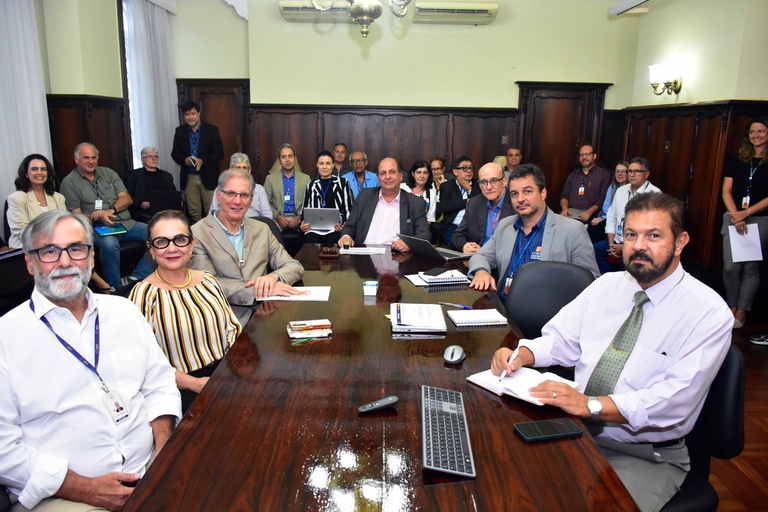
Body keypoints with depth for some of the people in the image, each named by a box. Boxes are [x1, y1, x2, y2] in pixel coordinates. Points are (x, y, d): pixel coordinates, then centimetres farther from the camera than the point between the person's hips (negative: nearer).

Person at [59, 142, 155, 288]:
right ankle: (117, 288, -21)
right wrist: (98, 217, -21)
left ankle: (137, 278, -17)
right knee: (109, 243, -39)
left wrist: (111, 210, -13)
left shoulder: (108, 173, 17)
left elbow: (127, 198, 8)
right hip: (97, 227, -5)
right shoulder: (69, 182, 6)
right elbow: (76, 216, -1)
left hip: (126, 223, 5)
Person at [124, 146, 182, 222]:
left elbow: (175, 193, 29)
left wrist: (179, 202, 6)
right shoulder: (133, 175, 15)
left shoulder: (166, 175, 28)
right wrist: (139, 204, -12)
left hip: (169, 210, 3)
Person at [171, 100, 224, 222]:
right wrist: (184, 160, -13)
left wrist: (202, 161, -21)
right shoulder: (180, 131, 6)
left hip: (208, 177, -3)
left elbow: (219, 153, -6)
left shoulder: (211, 130, -2)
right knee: (194, 213, 7)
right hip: (189, 178, 3)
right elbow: (174, 153, 10)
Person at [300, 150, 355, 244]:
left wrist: (345, 225, -10)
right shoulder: (311, 185, 20)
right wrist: (302, 224, 0)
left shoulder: (343, 182, 13)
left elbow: (349, 209, 8)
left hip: (336, 227, -1)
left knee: (332, 240, -36)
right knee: (310, 238, -33)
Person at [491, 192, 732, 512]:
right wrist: (521, 355, -15)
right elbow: (561, 341, 7)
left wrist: (591, 405, -31)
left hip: (647, 456, -3)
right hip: (573, 431, 4)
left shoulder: (709, 312, -10)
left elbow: (676, 399, -20)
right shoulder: (606, 286, 8)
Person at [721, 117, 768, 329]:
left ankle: (741, 313, 11)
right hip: (733, 218, 2)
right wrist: (735, 216, -8)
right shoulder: (738, 160, 8)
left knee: (750, 269, 2)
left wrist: (746, 212, -13)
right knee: (730, 267, -2)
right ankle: (731, 308, 14)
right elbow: (726, 191, 3)